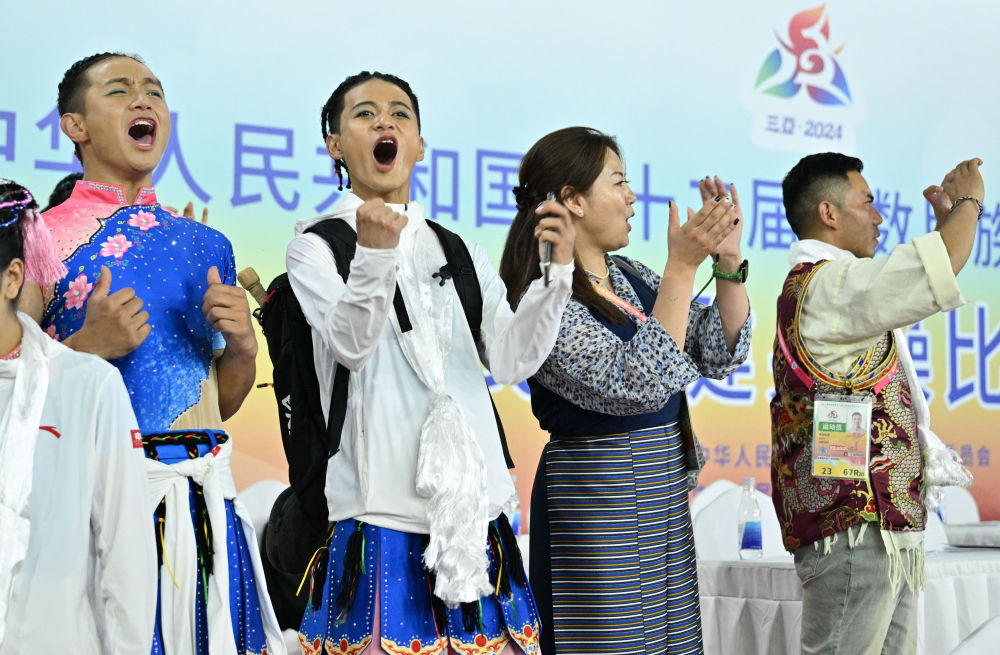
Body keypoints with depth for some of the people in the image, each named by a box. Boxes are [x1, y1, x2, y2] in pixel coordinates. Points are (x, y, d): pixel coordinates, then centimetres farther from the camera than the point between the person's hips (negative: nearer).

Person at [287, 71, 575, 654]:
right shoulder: (316, 245, 3)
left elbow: (510, 361, 2)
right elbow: (352, 345, -15)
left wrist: (556, 271, -13)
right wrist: (374, 254, -32)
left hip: (473, 512, 4)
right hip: (381, 513, -4)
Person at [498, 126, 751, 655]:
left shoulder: (632, 279, 10)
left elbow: (721, 354, 10)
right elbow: (642, 382, -24)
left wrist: (728, 260, -2)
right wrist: (681, 267, -24)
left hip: (663, 499, 8)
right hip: (596, 507, -8)